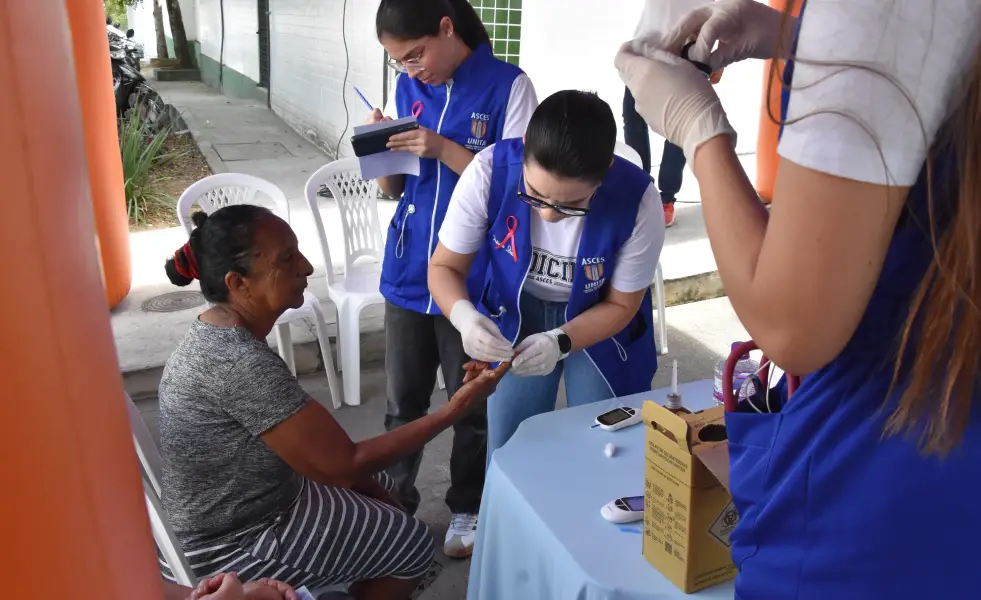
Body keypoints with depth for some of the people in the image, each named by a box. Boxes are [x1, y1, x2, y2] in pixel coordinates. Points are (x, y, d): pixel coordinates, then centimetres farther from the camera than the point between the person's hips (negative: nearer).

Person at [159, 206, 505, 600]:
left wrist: (364, 478, 3)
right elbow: (342, 465, -29)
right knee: (410, 541, 4)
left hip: (225, 509, 8)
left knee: (378, 488, 21)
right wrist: (453, 410, -25)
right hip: (231, 546, -8)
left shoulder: (217, 332, -4)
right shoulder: (242, 363, -34)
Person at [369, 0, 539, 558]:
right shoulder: (407, 88, 6)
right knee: (404, 400, 15)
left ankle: (467, 509, 32)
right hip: (408, 272, 4)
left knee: (471, 403, 11)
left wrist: (443, 149, -22)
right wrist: (382, 150, -9)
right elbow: (395, 187, 11)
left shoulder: (508, 85, -9)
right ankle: (395, 499, 35)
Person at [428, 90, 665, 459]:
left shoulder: (638, 201, -30)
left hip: (601, 322, 0)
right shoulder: (489, 171, -30)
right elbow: (444, 267, -16)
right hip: (515, 314, 1)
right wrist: (465, 316, -36)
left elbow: (620, 305, -14)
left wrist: (559, 342, -31)